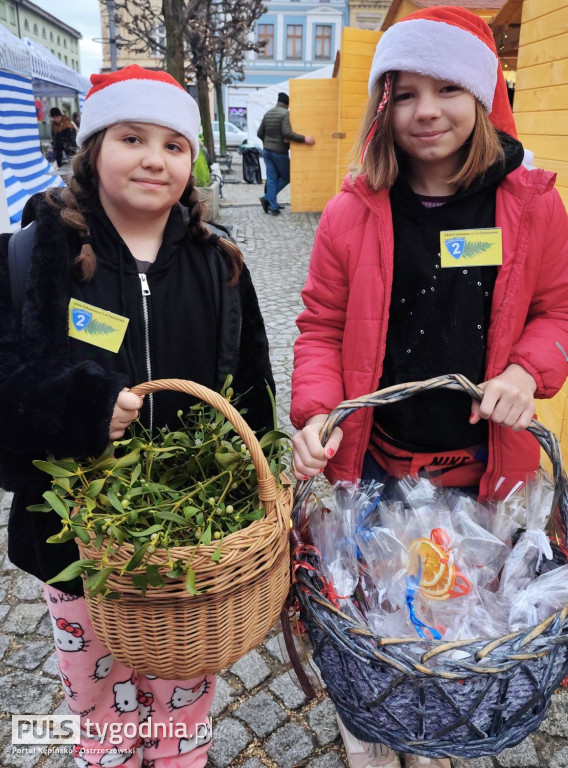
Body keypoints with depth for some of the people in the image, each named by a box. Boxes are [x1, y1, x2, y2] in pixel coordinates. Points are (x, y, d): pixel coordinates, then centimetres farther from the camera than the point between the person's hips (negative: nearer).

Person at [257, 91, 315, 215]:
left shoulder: (268, 113, 10)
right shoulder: (285, 113, -12)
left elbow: (259, 133, 12)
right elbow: (287, 133, -24)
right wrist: (304, 139, -20)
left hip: (267, 150, 7)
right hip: (279, 151, -7)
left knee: (271, 178, 7)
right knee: (286, 177, 8)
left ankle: (273, 207, 5)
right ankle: (267, 198, -1)